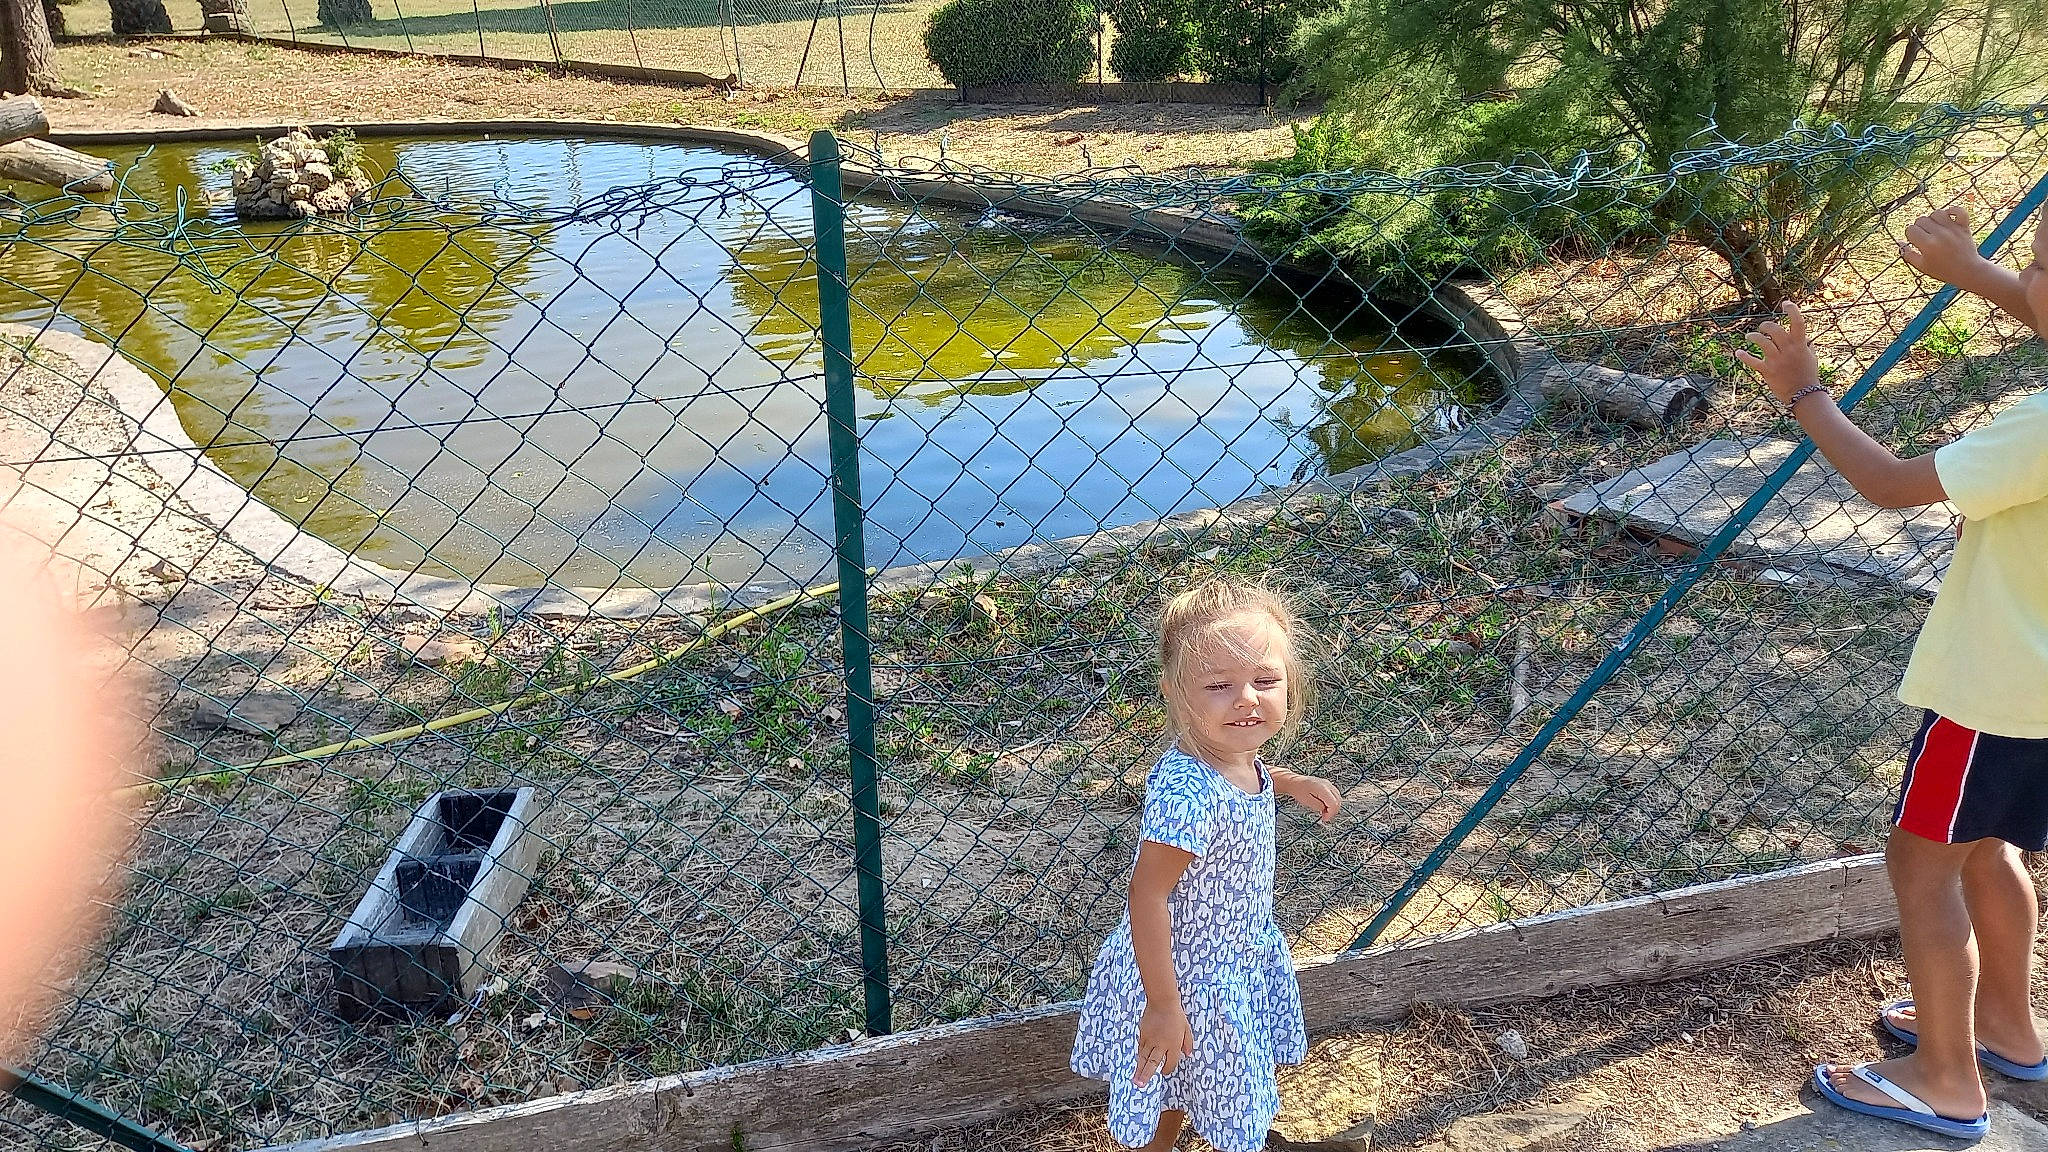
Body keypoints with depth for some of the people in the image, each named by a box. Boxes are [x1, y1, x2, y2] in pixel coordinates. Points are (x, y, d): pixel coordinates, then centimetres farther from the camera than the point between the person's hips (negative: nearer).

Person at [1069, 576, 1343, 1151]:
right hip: (1188, 978, -8)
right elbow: (1148, 895, -32)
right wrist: (1163, 1005, -26)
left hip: (1239, 959, 8)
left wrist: (1290, 783, 6)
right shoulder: (1187, 795, -38)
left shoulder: (1237, 754, -12)